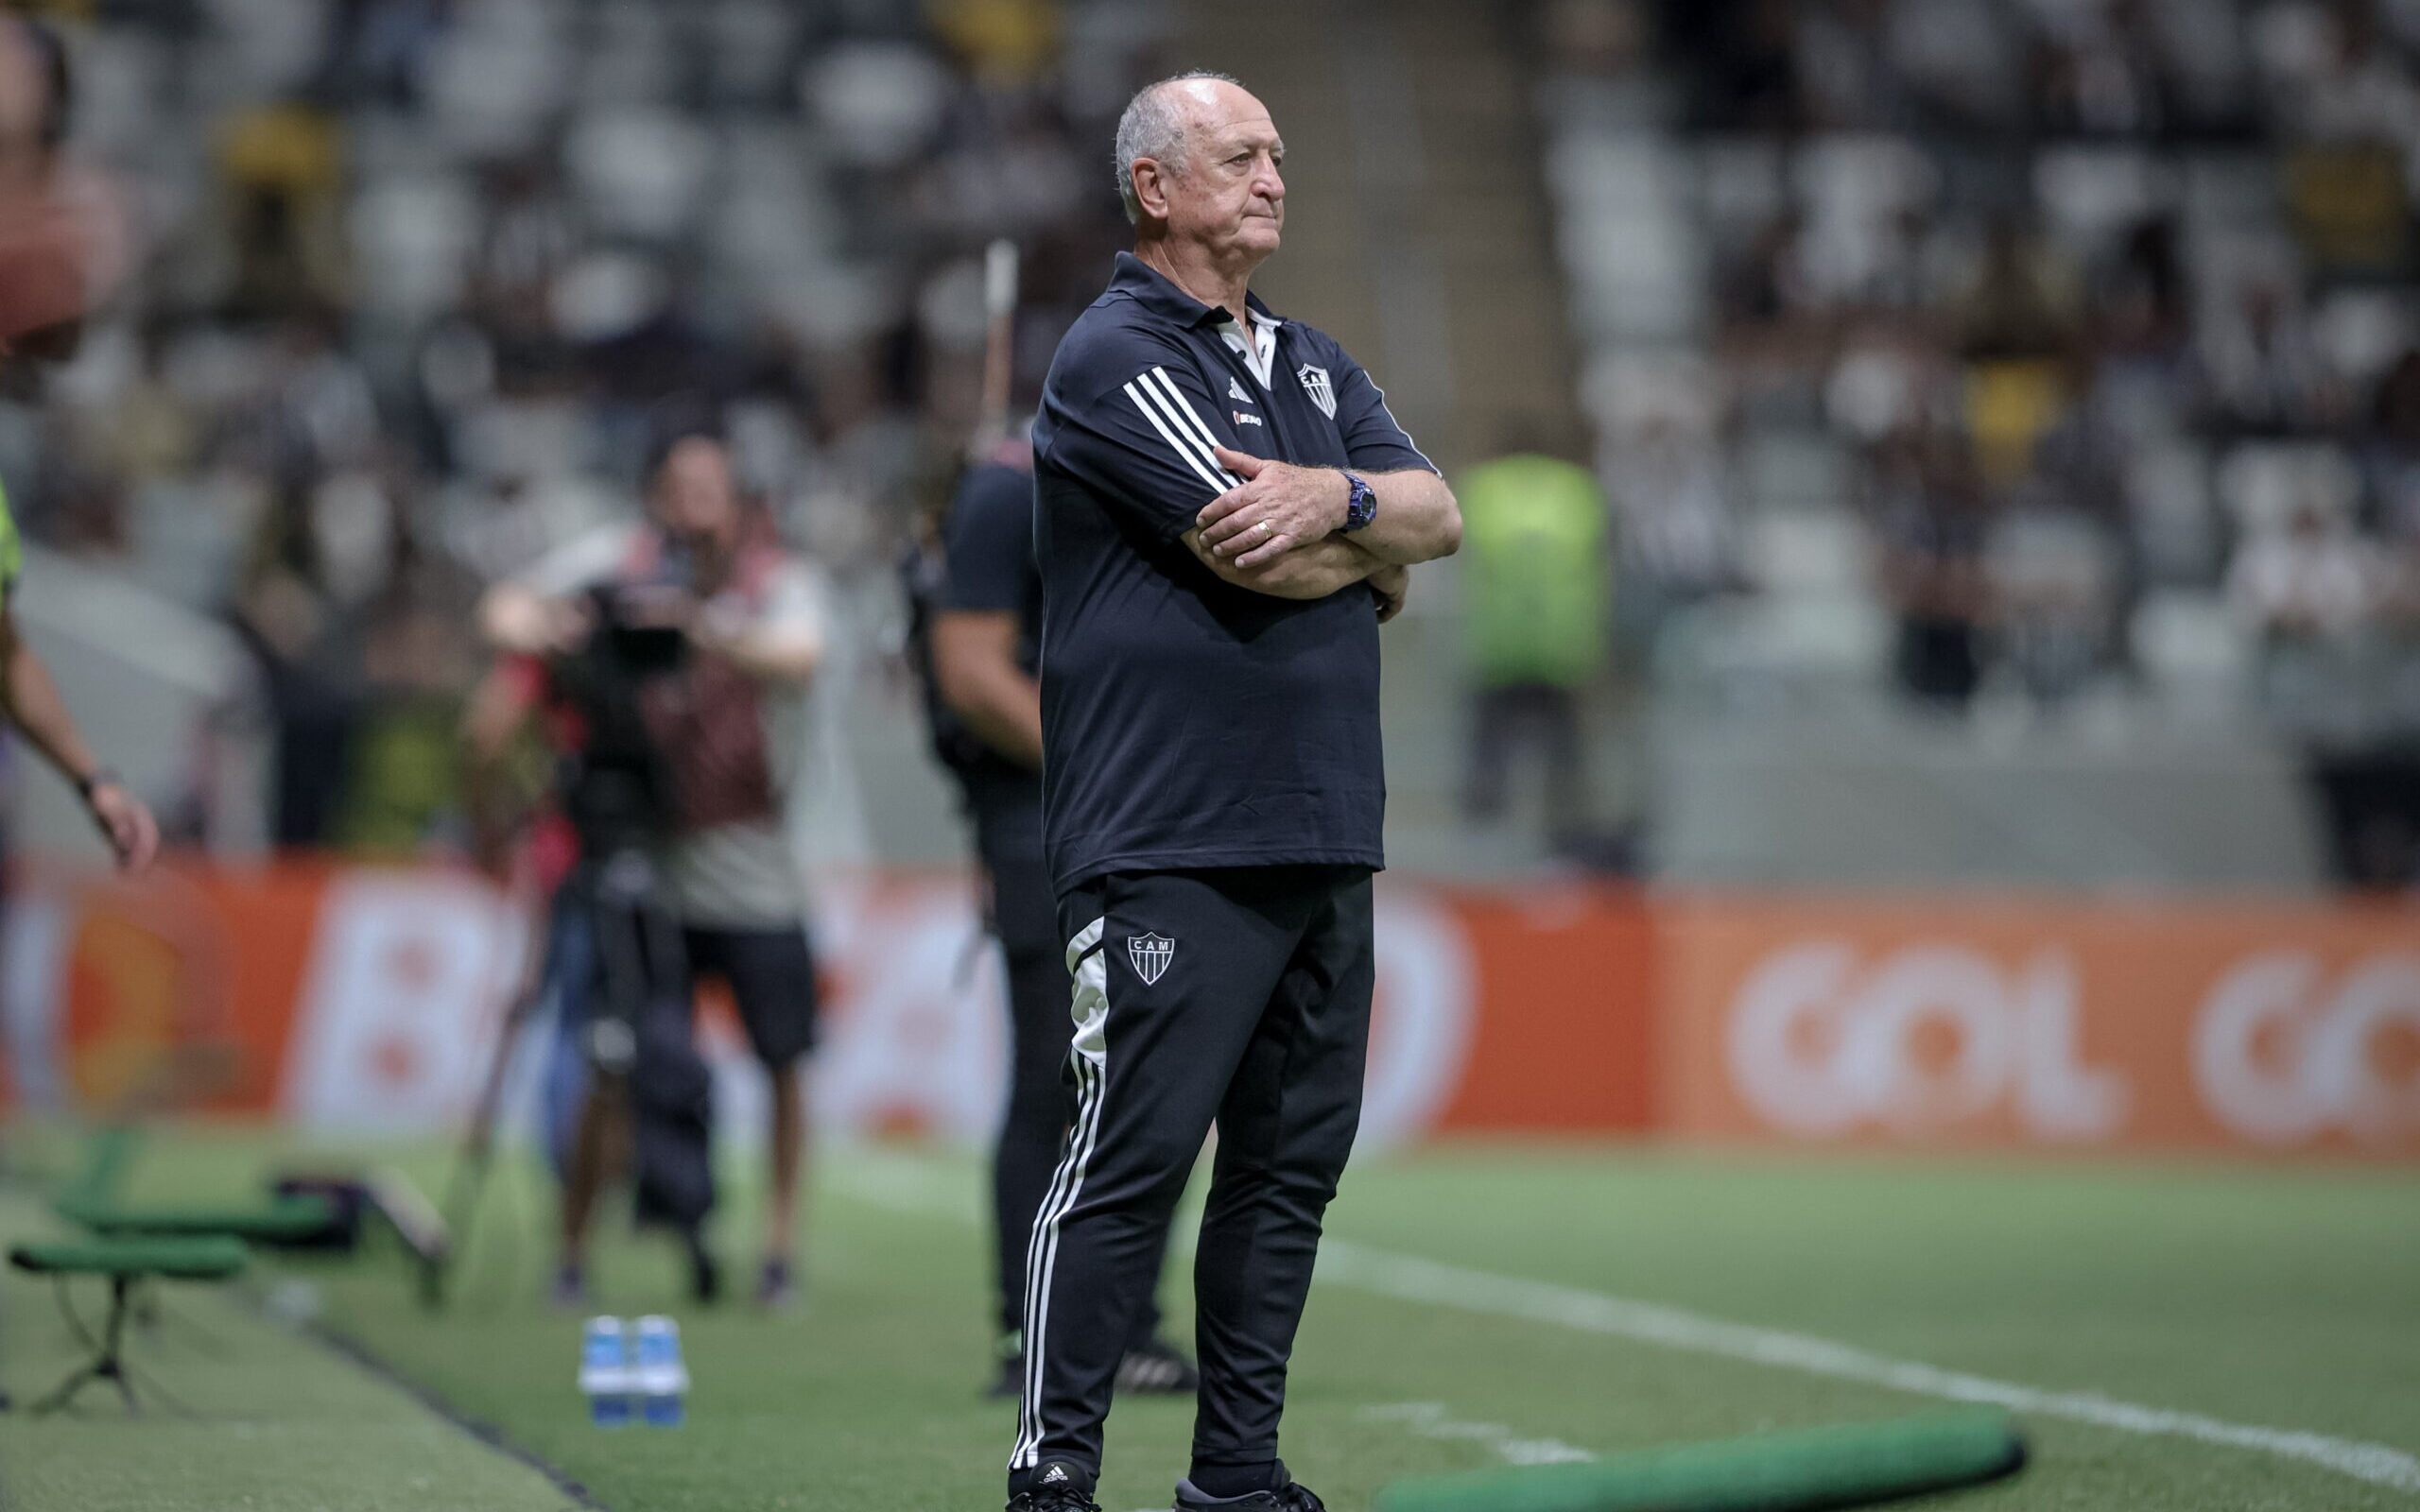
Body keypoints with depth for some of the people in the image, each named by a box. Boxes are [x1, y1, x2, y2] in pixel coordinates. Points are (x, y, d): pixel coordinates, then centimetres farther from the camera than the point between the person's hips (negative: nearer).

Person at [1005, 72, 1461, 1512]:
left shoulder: (1315, 363, 20)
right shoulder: (1115, 357, -6)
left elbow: (1440, 514, 8)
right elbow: (1252, 552, -15)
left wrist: (1338, 498, -13)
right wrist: (1380, 561, 3)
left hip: (1326, 837, 8)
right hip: (1171, 843, -8)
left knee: (1294, 1160, 9)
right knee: (1132, 1159, -9)